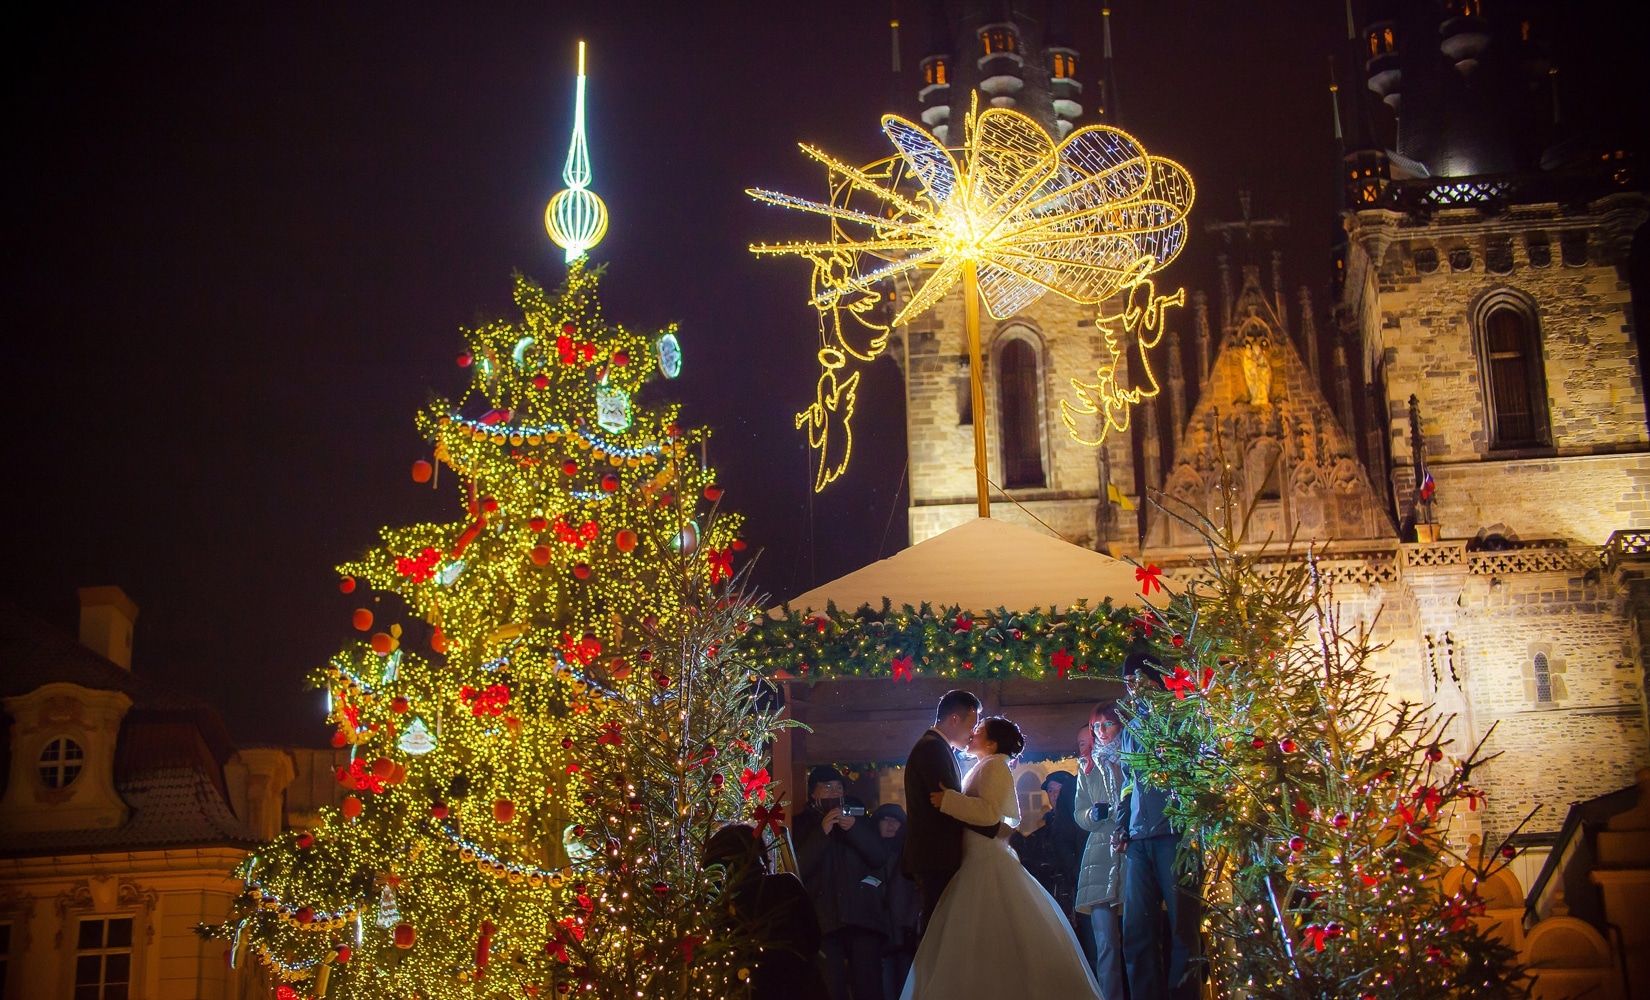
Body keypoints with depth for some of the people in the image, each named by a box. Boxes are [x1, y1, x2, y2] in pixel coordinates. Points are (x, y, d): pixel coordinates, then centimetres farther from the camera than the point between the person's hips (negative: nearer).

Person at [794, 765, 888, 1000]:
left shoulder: (858, 816, 19)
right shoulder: (803, 824, 13)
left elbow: (880, 857, 6)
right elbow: (799, 868, -3)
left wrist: (854, 829, -8)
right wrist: (822, 831, -11)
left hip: (862, 916, 1)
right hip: (825, 919, -1)